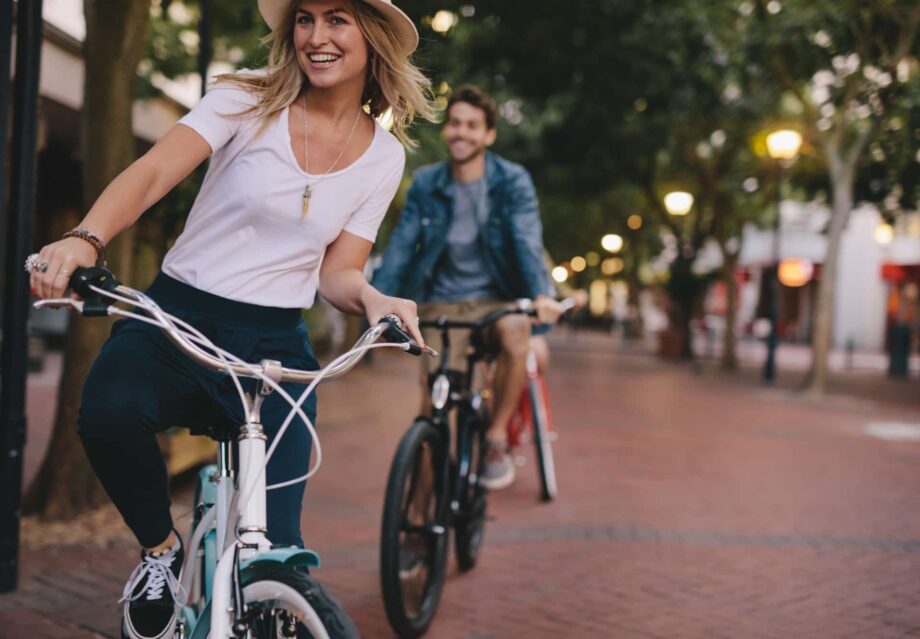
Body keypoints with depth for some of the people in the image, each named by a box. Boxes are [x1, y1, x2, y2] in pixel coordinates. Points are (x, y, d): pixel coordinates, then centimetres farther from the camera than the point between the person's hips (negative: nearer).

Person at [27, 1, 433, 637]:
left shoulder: (383, 155, 6)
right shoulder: (249, 100, -3)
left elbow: (336, 271, 6)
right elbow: (153, 173, -17)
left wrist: (373, 299, -18)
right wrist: (85, 239, -36)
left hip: (273, 344, 2)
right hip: (177, 314, -1)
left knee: (274, 548, -12)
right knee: (109, 411, -35)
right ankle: (161, 549, -4)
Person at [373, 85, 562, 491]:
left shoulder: (513, 181, -5)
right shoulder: (425, 184, 1)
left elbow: (527, 240, -18)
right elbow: (401, 244, -6)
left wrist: (541, 294, -37)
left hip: (495, 299, -1)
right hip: (441, 304, 2)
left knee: (517, 334, -35)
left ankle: (496, 439, -15)